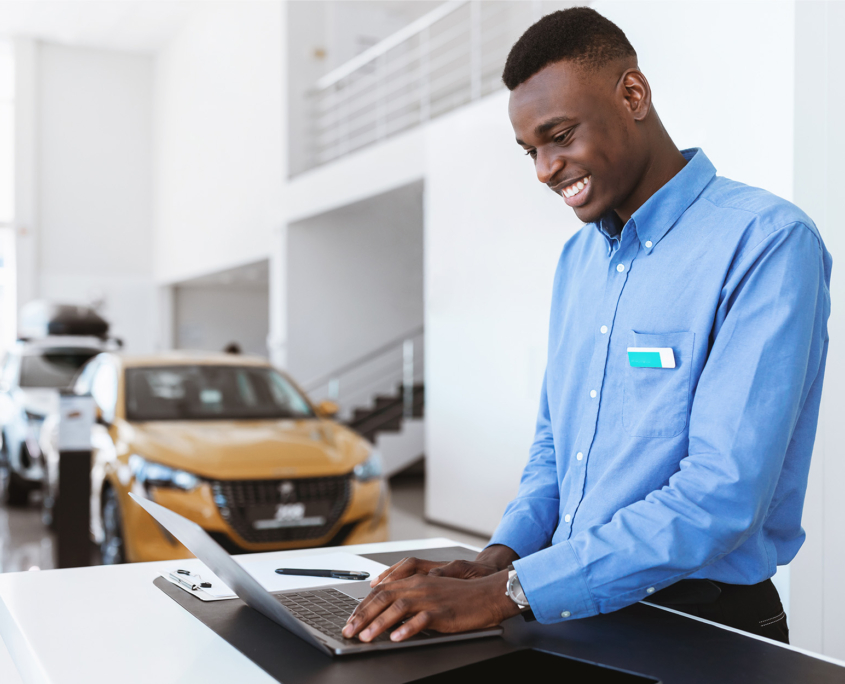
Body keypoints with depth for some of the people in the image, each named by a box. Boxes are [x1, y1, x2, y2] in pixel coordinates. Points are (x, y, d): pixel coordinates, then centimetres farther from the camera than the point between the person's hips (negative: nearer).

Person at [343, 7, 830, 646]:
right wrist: (495, 562, -1)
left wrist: (508, 593, -23)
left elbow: (722, 495, -21)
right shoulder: (578, 258, 10)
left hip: (704, 629, -5)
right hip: (576, 615, 6)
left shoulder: (766, 241, -13)